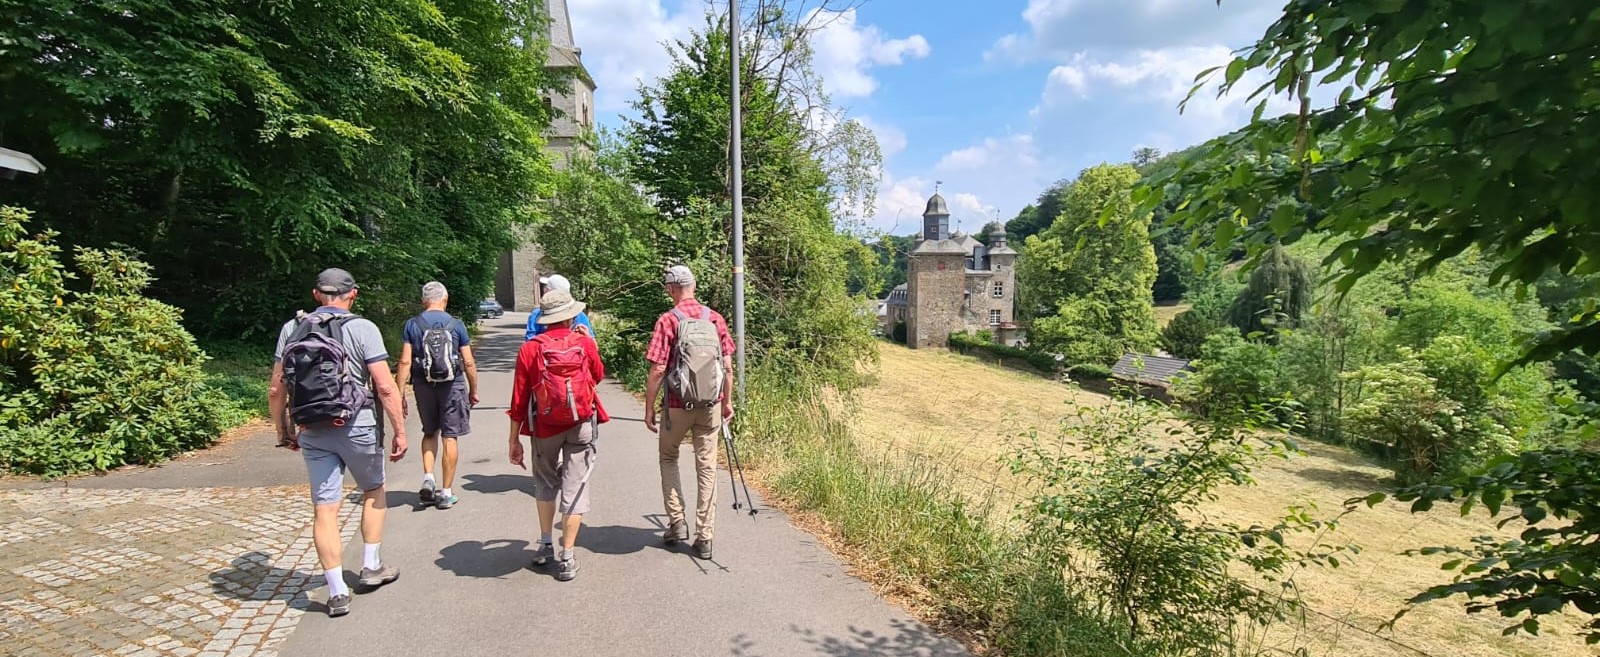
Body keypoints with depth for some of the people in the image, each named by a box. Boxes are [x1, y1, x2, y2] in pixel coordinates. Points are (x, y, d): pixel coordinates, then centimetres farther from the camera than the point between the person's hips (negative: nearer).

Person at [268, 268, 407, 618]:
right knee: (373, 491, 20)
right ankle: (371, 566, 25)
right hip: (357, 426, -3)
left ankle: (337, 591, 10)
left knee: (324, 508, 7)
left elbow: (276, 390, 7)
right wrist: (400, 431, -7)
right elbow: (386, 386, -13)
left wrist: (284, 431, 19)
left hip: (311, 432, 3)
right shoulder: (362, 329, -8)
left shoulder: (291, 329, 5)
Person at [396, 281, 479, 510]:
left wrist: (400, 394, 0)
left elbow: (405, 362, -5)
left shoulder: (412, 325, 0)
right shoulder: (456, 324, -2)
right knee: (449, 437, 5)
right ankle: (446, 492, 10)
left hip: (424, 386, 2)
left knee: (430, 433, 22)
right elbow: (468, 363, -2)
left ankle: (428, 478, 8)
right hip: (452, 387, -1)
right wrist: (473, 391, 8)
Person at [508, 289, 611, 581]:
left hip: (545, 428, 1)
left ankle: (545, 545, 28)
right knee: (575, 488, 5)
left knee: (545, 484, 22)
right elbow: (598, 376, 14)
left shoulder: (530, 349, -7)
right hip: (581, 426, -1)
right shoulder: (585, 344, -6)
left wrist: (514, 439, 3)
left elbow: (519, 400, -5)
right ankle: (566, 558, 8)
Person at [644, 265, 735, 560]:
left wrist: (649, 408, -3)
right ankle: (704, 538, 10)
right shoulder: (715, 318, 1)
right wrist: (727, 401, 13)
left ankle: (677, 521, 17)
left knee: (668, 458, 21)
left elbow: (657, 371, -13)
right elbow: (728, 366, 3)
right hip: (711, 405, 3)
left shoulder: (668, 321, -10)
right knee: (707, 467, 8)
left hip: (678, 405, -2)